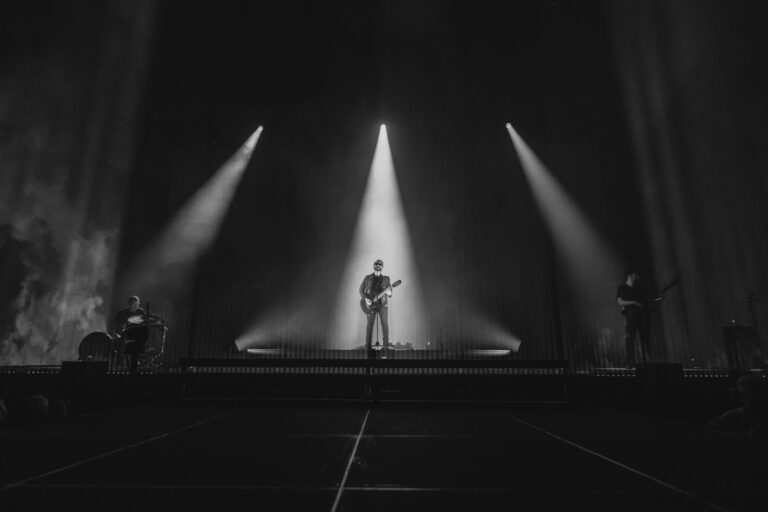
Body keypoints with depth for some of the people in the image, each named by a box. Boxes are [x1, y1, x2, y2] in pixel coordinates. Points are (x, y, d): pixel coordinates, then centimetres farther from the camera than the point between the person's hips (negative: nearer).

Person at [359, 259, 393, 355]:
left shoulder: (386, 278, 7)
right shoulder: (367, 278, 6)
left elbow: (390, 291, 5)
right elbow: (361, 289, 8)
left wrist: (389, 293, -19)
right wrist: (365, 299, -7)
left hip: (383, 304, 0)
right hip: (371, 304, 0)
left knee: (385, 323, -4)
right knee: (369, 324, 0)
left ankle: (386, 345, 2)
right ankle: (368, 345, 7)